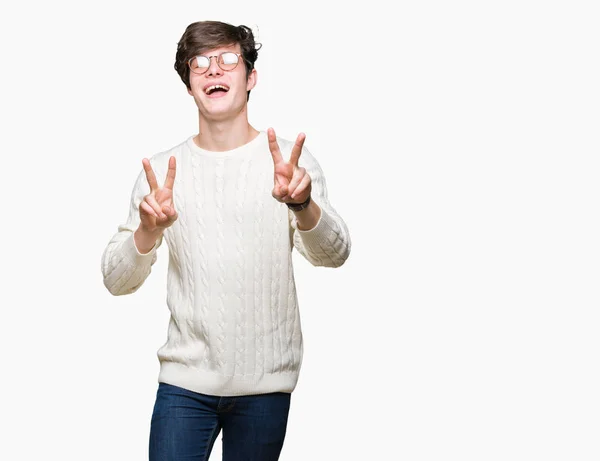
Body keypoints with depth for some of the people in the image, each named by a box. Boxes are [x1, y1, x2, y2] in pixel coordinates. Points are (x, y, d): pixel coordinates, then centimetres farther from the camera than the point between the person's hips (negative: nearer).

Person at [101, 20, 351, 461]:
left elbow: (332, 254, -16)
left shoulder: (290, 159, -3)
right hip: (185, 379, 1)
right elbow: (116, 280, -1)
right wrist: (149, 231, -22)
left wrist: (302, 203, -38)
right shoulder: (162, 169, 2)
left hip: (266, 382, -1)